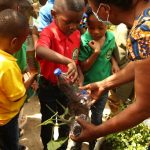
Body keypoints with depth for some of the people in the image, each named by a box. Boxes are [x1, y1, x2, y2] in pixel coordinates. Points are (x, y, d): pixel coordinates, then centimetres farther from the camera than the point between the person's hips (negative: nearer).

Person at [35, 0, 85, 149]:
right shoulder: (49, 32, -25)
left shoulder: (76, 34, -6)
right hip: (49, 87, -5)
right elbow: (40, 51, -49)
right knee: (48, 120, 17)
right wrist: (68, 62, -57)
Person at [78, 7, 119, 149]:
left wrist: (114, 62, -9)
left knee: (97, 118, 22)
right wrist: (96, 52, -32)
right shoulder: (83, 41, -23)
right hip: (86, 86, -4)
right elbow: (83, 68, -20)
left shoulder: (111, 37, -9)